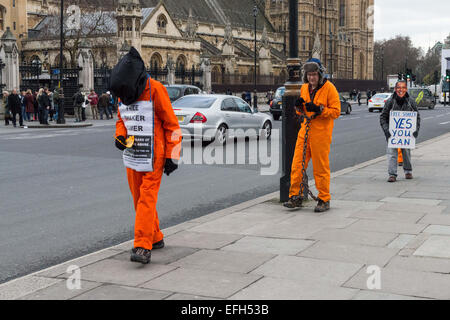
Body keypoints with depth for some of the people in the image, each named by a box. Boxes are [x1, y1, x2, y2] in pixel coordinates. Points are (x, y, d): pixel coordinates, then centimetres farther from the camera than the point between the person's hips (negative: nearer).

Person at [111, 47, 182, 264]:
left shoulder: (155, 90, -15)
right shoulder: (123, 94, 6)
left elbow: (172, 124, -12)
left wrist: (172, 156, -13)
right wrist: (120, 136, -2)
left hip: (153, 157, -7)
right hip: (132, 156, 7)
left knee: (147, 199, -11)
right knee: (138, 199, 13)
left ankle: (143, 247, -12)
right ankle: (155, 238, 28)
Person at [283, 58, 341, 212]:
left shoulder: (329, 88, -6)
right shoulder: (304, 88, 13)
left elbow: (336, 111, -10)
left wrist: (319, 110, -22)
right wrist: (300, 106, 0)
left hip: (321, 133, -6)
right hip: (305, 131, 6)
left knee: (321, 168, 1)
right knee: (297, 165, 2)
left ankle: (324, 200, 12)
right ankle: (295, 196, 12)